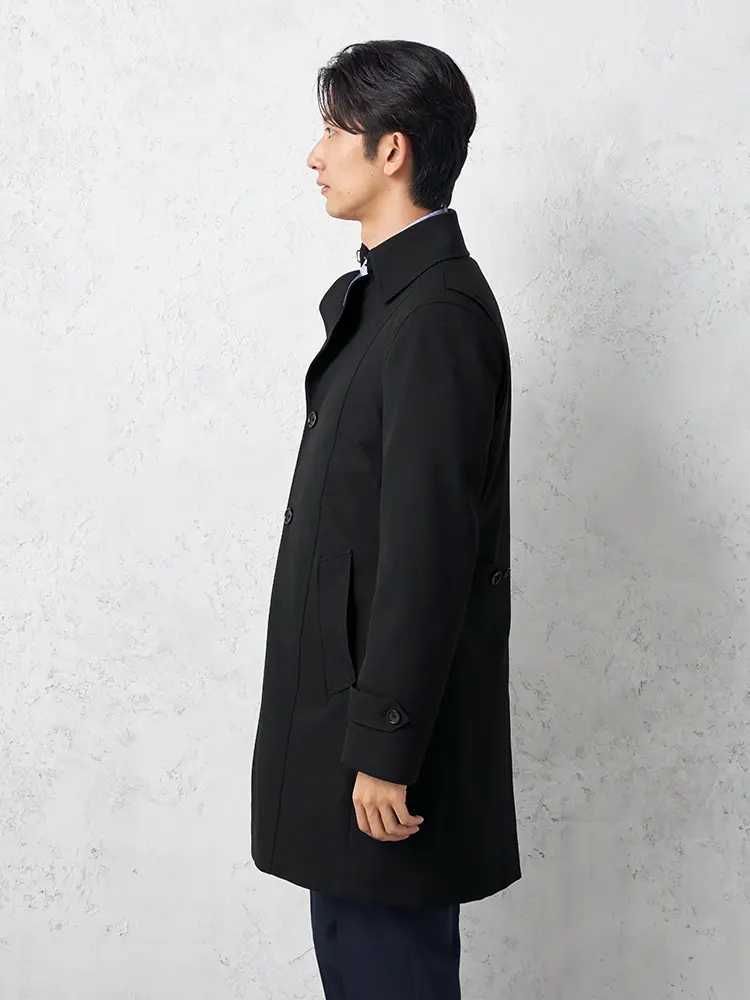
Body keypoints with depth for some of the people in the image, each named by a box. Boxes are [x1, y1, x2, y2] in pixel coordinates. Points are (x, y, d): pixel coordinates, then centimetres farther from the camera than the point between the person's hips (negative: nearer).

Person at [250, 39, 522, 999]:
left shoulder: (437, 314, -19)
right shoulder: (388, 291, 12)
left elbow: (428, 549, -23)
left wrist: (385, 750, -21)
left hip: (390, 713, -10)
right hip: (356, 697, 10)